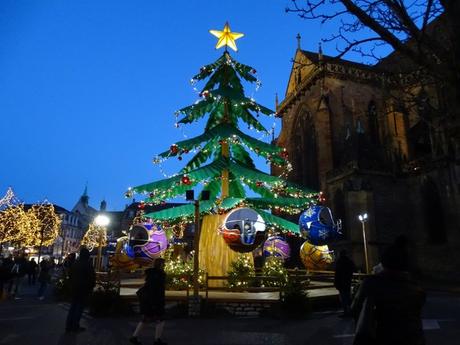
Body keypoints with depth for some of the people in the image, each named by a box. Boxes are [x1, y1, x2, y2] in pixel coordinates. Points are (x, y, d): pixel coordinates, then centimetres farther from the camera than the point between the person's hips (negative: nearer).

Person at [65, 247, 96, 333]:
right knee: (80, 307, 1)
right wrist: (91, 287, -1)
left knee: (73, 306, 15)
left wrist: (72, 285, 20)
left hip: (74, 288, 7)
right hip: (84, 289, -6)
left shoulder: (75, 263, 6)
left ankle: (69, 325, 18)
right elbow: (92, 277, -14)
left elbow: (71, 275, 14)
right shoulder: (88, 264, -14)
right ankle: (75, 326, 3)